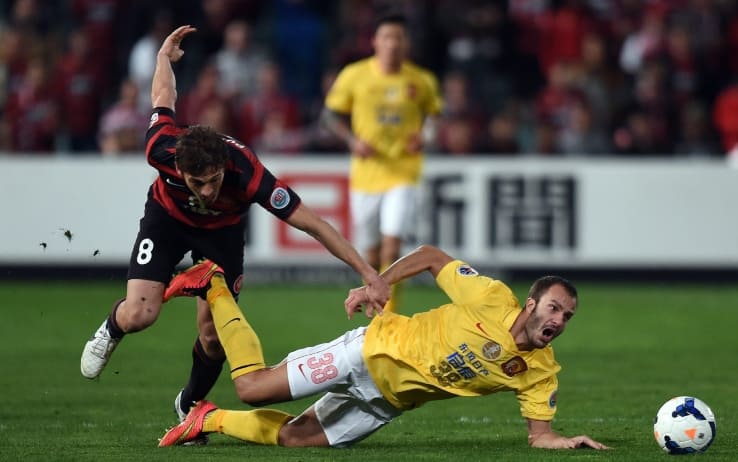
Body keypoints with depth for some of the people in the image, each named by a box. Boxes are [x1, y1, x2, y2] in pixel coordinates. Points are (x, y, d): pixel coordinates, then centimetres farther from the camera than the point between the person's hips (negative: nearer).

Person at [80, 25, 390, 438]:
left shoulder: (249, 175, -42)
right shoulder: (162, 150, -38)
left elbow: (313, 223, -36)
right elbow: (163, 98, -16)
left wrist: (368, 273, -39)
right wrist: (165, 57, 7)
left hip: (222, 229, 0)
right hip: (168, 215, 0)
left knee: (214, 336, -4)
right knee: (139, 315, -18)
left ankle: (190, 406, 26)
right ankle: (111, 330, 20)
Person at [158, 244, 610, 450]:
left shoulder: (541, 372, -9)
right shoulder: (493, 299, -21)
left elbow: (540, 434, -4)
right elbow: (431, 256, -10)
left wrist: (567, 442, -25)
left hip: (389, 401, 4)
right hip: (376, 350, -4)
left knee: (292, 438, -1)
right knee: (251, 387, -6)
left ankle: (211, 419, 24)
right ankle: (214, 286, 17)